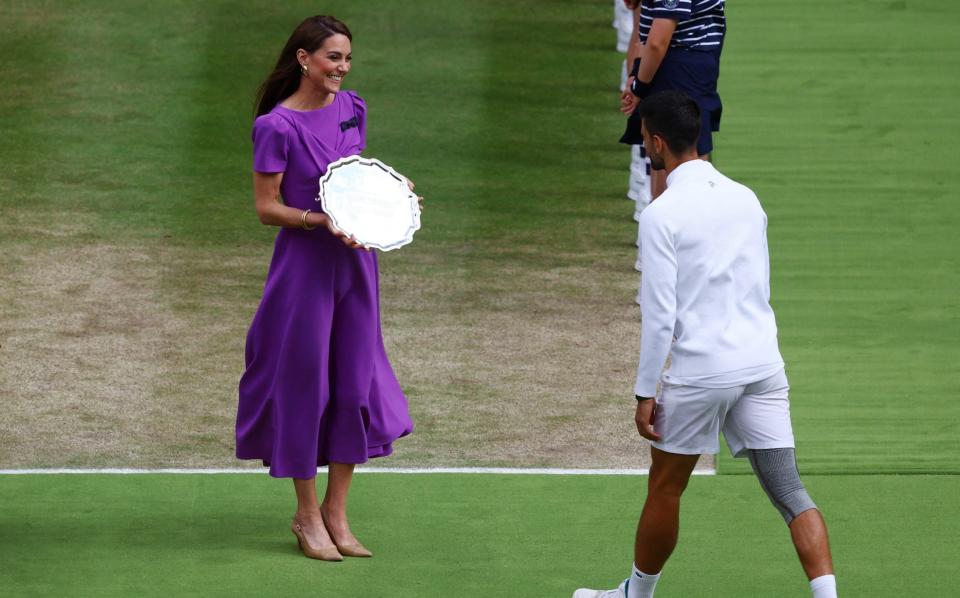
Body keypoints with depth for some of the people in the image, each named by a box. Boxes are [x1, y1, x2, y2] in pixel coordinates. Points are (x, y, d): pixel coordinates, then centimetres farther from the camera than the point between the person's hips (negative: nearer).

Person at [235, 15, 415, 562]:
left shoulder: (353, 110, 5)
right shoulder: (278, 126, -14)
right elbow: (267, 207, -11)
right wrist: (319, 220, -24)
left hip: (354, 260, 6)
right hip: (305, 264, -6)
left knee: (357, 382, 7)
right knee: (305, 383, 3)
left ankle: (336, 513, 19)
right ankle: (308, 516, 17)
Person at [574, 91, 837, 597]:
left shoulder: (663, 214, -11)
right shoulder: (745, 198, 8)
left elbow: (659, 314, -13)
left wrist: (645, 393, -6)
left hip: (700, 371, -5)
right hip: (763, 361, 5)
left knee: (664, 487, 14)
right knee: (789, 491, 1)